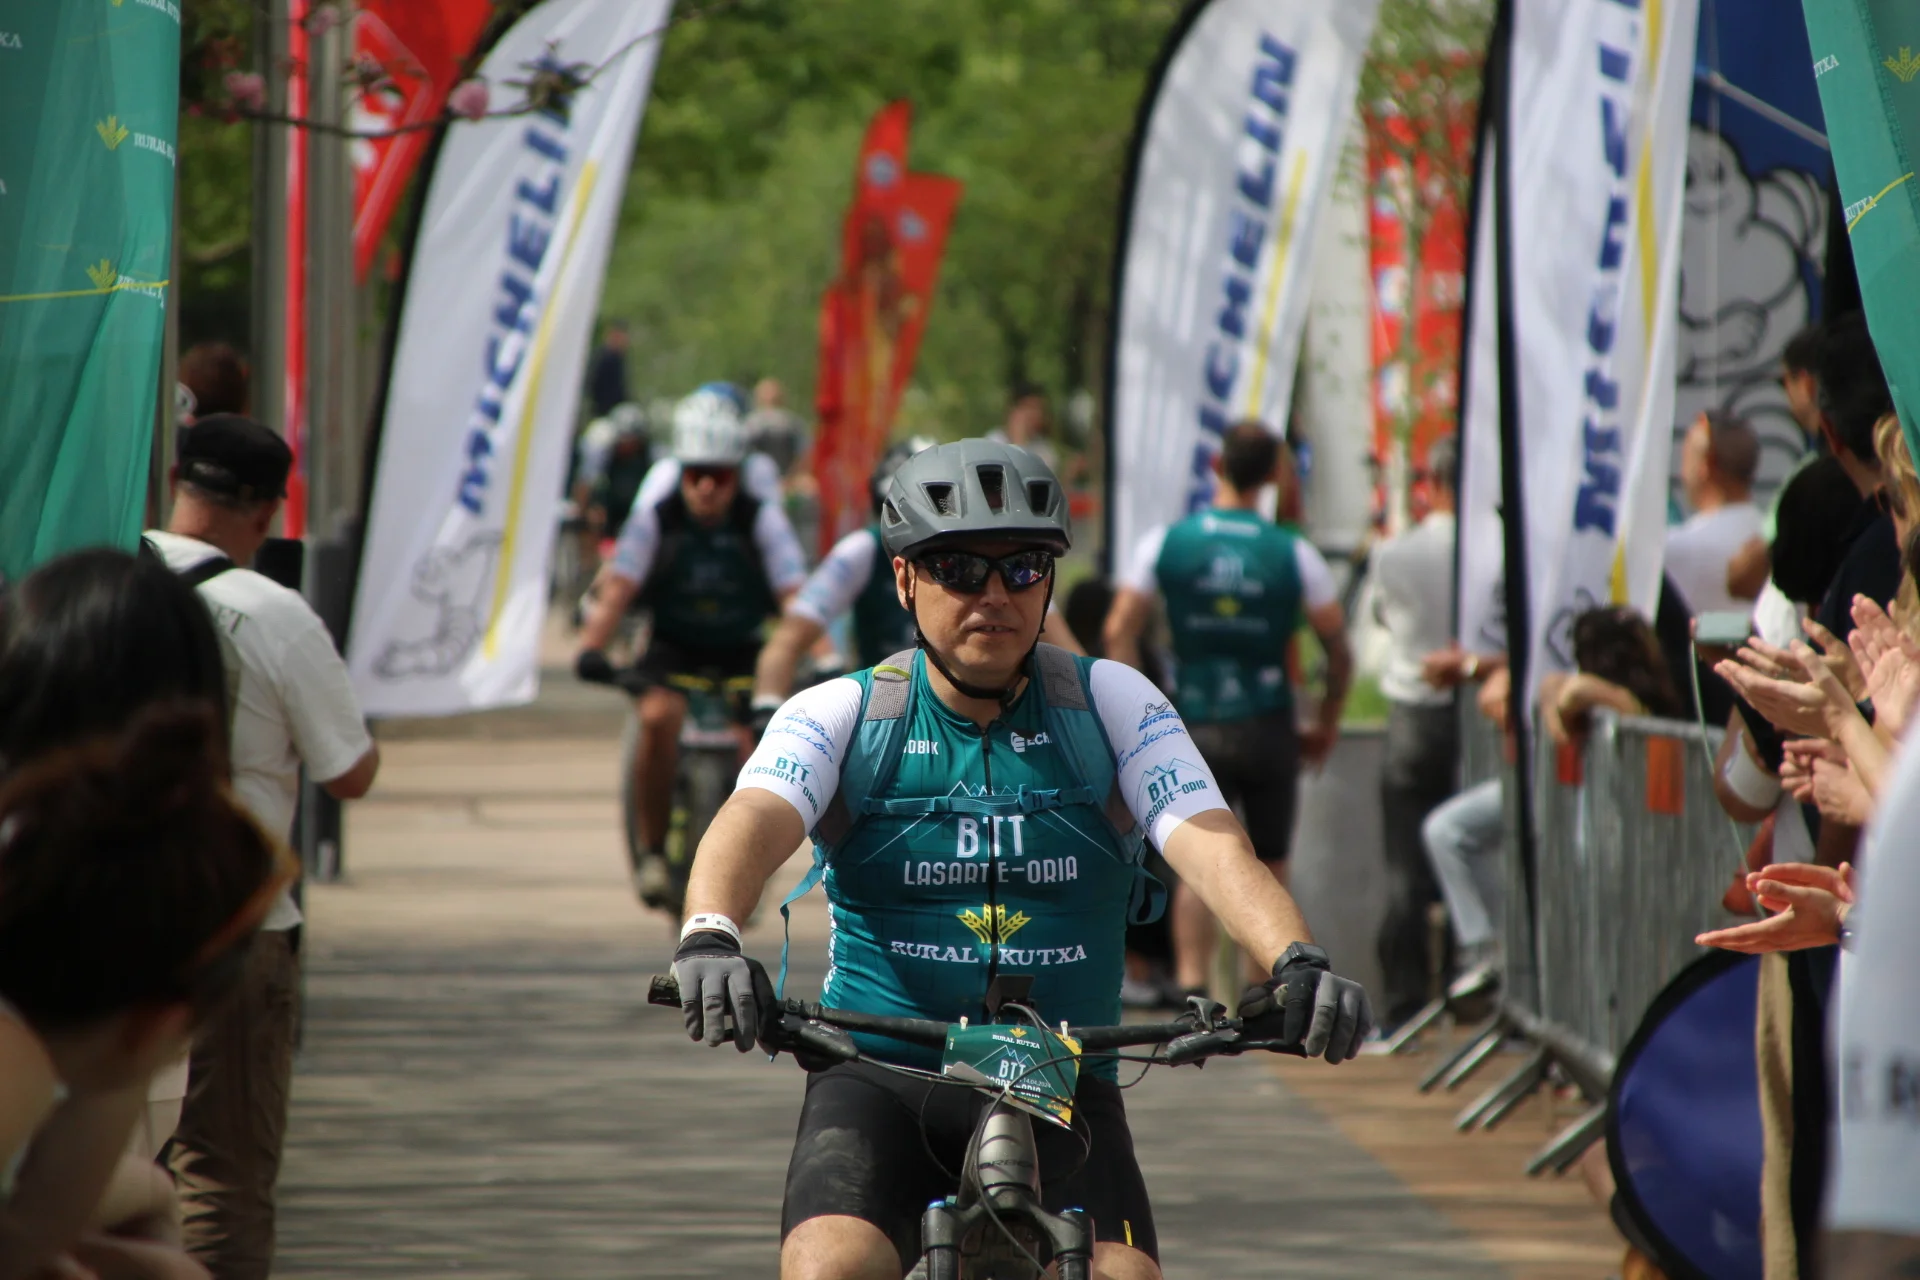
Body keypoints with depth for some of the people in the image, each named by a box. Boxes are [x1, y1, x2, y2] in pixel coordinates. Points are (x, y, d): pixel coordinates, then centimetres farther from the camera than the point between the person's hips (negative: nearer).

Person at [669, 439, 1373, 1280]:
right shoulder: (840, 716, 0)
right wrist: (710, 939, -42)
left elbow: (1212, 847, -10)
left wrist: (1296, 960, -31)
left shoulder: (1113, 705, 3)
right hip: (882, 1081, -1)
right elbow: (750, 824, -19)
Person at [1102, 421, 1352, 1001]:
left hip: (1194, 729, 0)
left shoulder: (1165, 542, -1)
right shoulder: (1293, 553, -3)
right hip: (1267, 729, 0)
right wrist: (1326, 723, 13)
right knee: (1269, 871, 12)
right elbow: (1338, 646, 0)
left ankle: (1191, 989, -16)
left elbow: (1119, 631, -6)